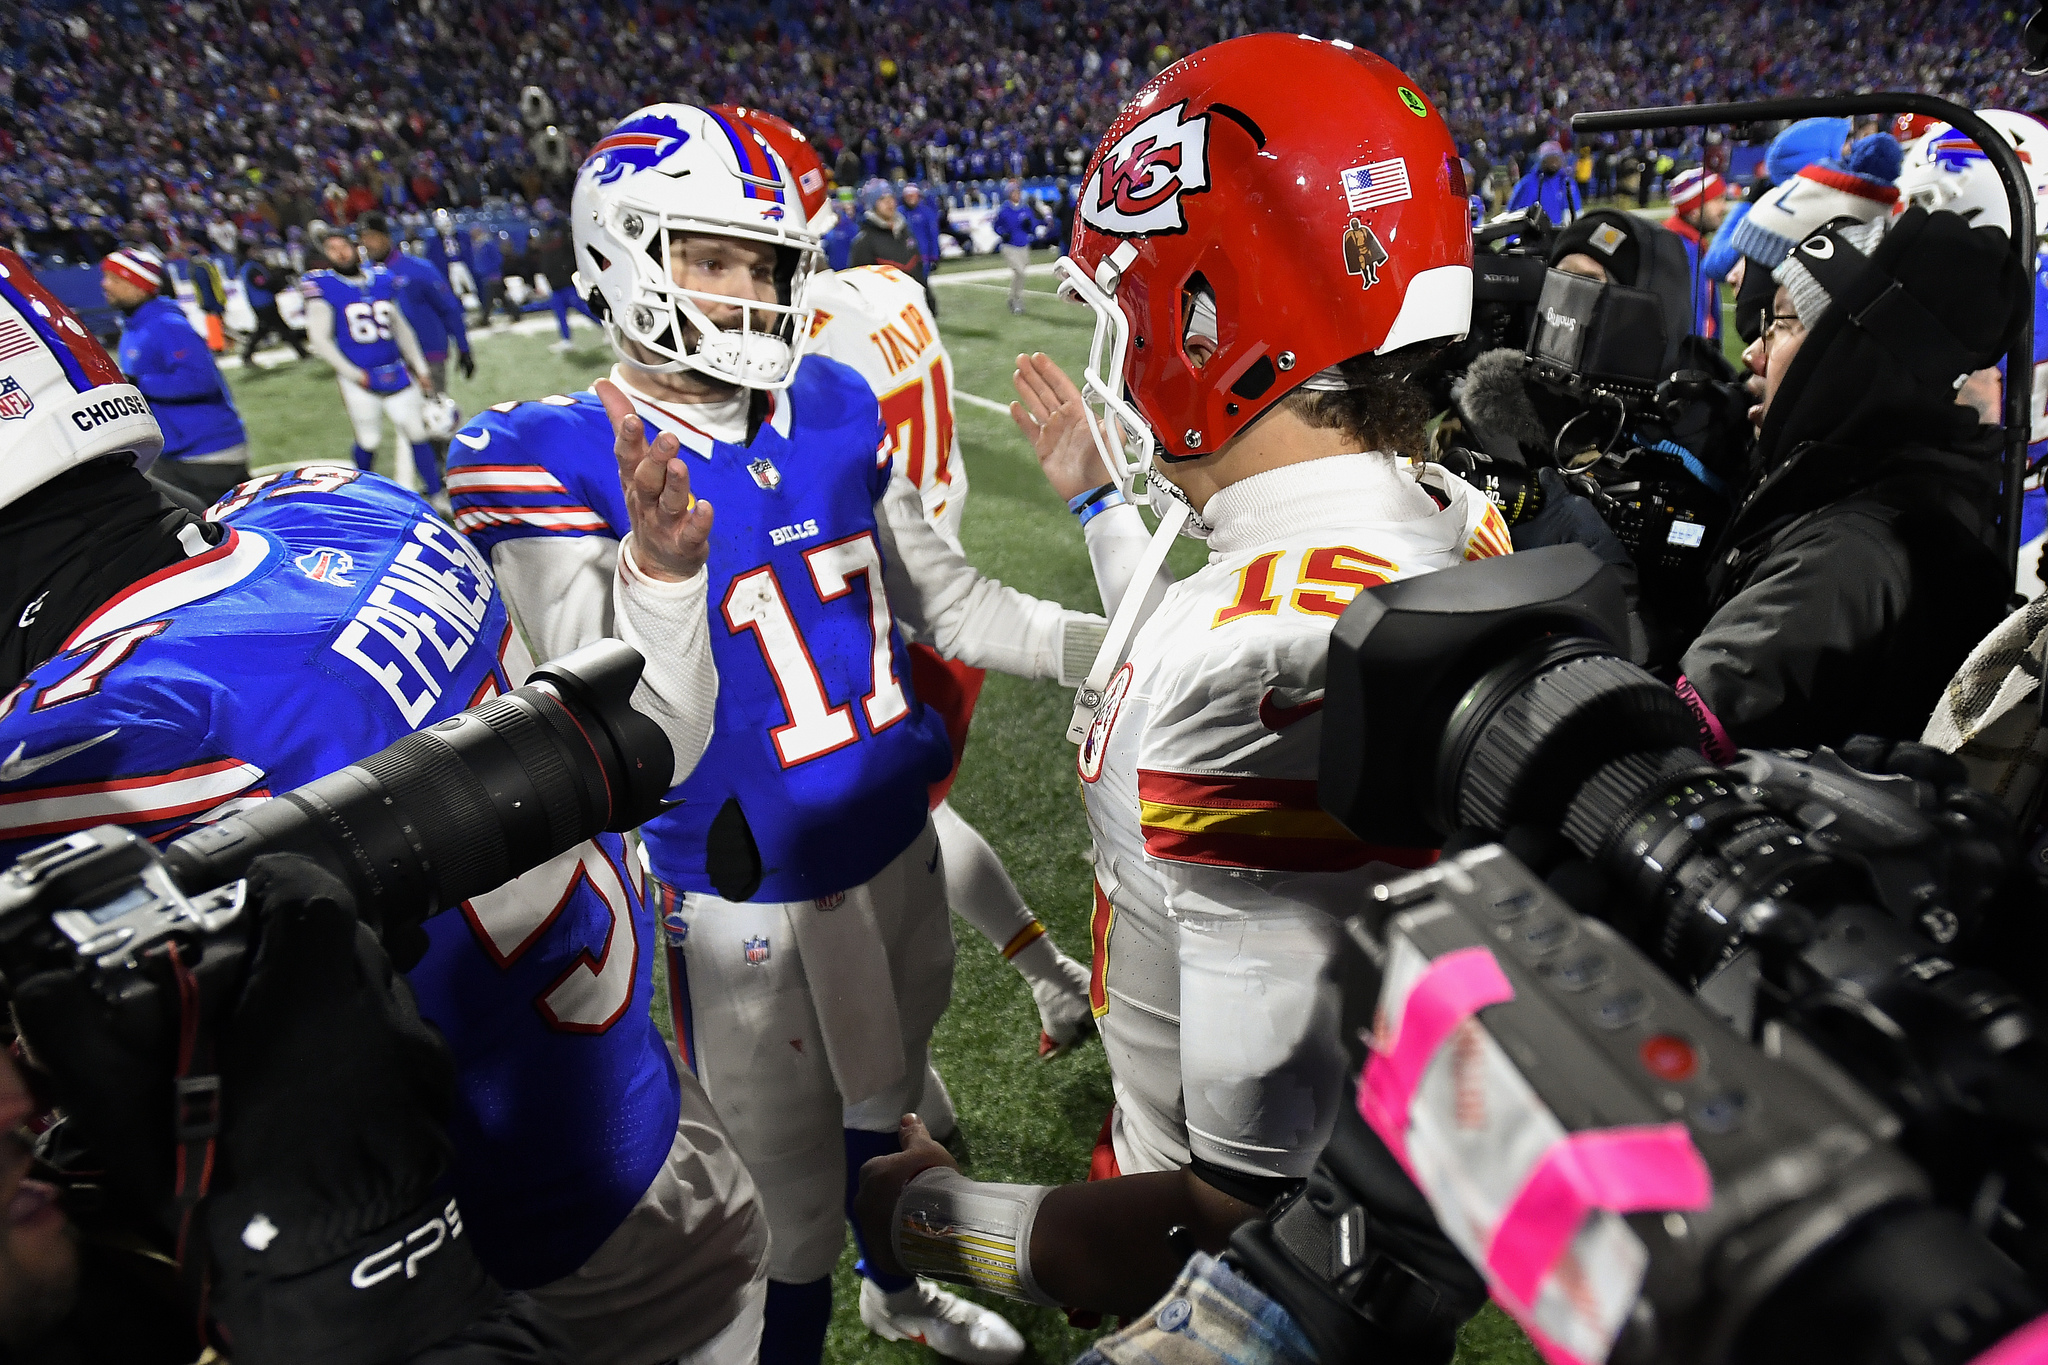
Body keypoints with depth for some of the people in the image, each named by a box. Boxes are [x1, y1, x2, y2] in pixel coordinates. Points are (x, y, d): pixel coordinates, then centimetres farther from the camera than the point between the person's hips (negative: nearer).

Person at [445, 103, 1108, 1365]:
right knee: (789, 1200, 14)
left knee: (887, 1097, 29)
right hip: (745, 889, -5)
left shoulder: (833, 409, 0)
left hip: (896, 835, 6)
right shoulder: (558, 460, -16)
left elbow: (949, 600, 6)